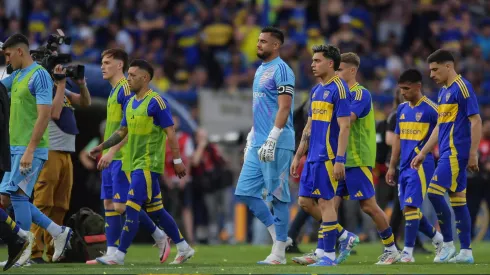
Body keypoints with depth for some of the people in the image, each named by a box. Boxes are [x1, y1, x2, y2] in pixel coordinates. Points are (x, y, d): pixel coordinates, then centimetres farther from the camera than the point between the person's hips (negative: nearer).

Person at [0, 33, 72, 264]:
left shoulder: (39, 75, -12)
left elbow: (44, 115, -19)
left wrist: (29, 150, -23)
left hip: (30, 149, -9)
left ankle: (24, 251, -8)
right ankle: (59, 233, 14)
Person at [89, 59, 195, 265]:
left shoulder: (156, 102, -11)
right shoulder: (130, 103, 13)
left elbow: (170, 132, -11)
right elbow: (122, 131, 22)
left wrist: (177, 160, -13)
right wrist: (102, 146, 10)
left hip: (148, 165, -9)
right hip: (134, 163, 9)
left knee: (132, 208, -13)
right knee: (155, 210, 12)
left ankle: (119, 255, -13)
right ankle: (184, 248, 22)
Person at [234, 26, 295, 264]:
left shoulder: (281, 70, -10)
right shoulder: (261, 70, 19)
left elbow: (284, 108, -17)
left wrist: (271, 140, -23)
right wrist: (250, 141, 22)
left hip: (276, 144, -9)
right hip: (258, 144, 9)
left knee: (277, 196, -4)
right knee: (245, 192, 5)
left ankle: (279, 251, 1)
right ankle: (278, 236, 13)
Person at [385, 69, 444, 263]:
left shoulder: (430, 109, -9)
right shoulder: (402, 109, 13)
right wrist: (392, 167, 18)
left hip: (421, 165, -8)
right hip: (404, 167, 8)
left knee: (411, 207, -14)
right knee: (409, 209, 10)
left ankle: (408, 251, -12)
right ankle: (436, 237, 30)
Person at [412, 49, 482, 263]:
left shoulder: (462, 88, -10)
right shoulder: (444, 91, 17)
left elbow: (476, 121, -14)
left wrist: (473, 154, -18)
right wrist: (423, 153, 23)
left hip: (456, 152, -9)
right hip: (447, 152, 9)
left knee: (435, 192, -15)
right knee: (458, 200, 7)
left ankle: (448, 244, -7)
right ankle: (466, 251, 7)